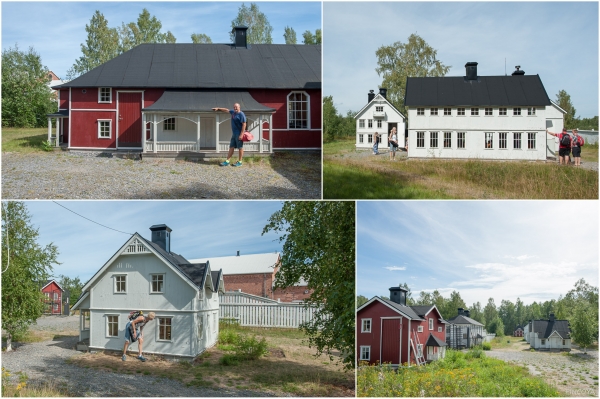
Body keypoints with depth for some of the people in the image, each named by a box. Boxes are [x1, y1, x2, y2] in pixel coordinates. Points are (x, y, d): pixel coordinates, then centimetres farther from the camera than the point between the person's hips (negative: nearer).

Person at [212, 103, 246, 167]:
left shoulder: (241, 114, -13)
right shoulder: (233, 112, 13)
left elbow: (244, 124, -18)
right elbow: (226, 110, 30)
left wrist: (241, 134, -23)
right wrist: (218, 109, 37)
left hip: (239, 134, -9)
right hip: (234, 134, 9)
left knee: (240, 147, 0)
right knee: (231, 147, 9)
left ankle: (240, 162, 8)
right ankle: (227, 161, 11)